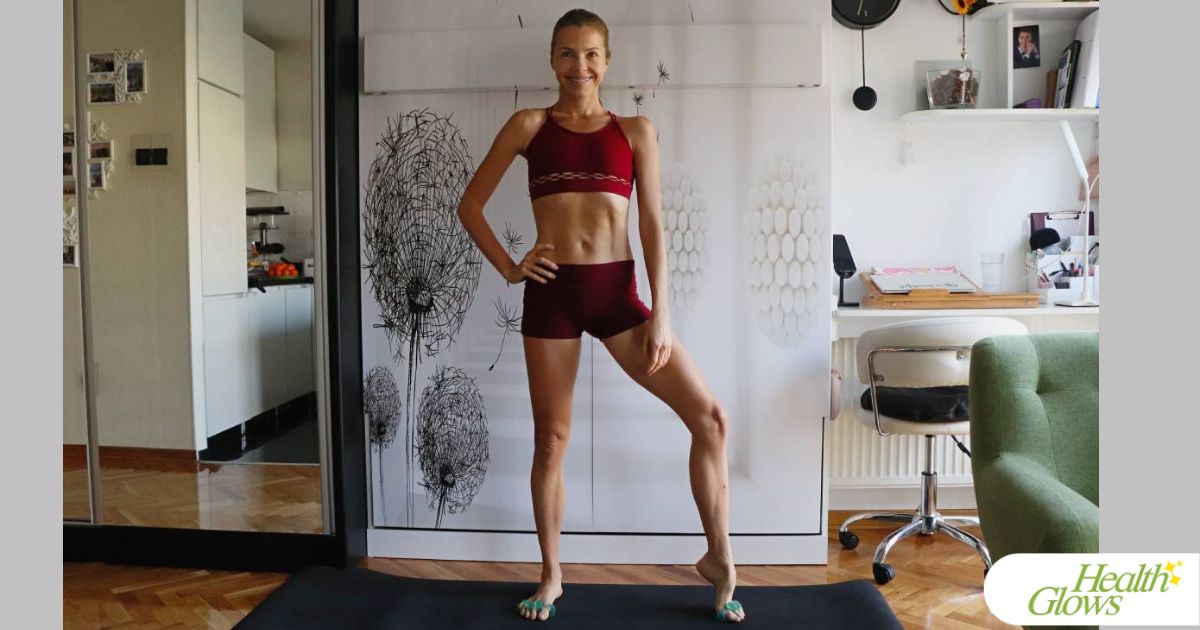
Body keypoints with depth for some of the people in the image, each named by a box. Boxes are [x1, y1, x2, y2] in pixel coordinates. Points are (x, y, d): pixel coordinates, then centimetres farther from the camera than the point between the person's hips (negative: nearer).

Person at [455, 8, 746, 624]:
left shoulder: (635, 130, 8)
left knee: (709, 416, -7)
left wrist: (660, 312, -5)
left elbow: (652, 225, 3)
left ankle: (719, 558, 13)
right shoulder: (529, 125, 7)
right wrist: (508, 267, 0)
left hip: (618, 291, 1)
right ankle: (551, 576, 28)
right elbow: (470, 204, 11)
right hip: (552, 292, 0)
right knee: (551, 439, 8)